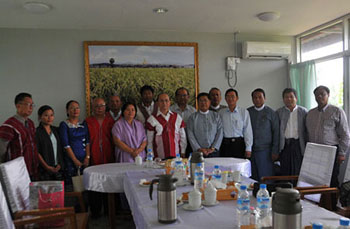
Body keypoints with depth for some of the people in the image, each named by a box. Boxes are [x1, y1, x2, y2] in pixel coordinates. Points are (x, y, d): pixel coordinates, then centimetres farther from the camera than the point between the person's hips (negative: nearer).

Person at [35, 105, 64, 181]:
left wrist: (60, 164, 2)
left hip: (58, 168, 5)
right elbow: (36, 152, -10)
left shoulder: (56, 130, 11)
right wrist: (47, 167, -13)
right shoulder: (37, 132, -6)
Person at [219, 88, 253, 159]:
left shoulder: (244, 112, 1)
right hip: (225, 144, 1)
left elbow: (248, 131, 0)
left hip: (239, 144, -1)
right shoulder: (221, 112, 7)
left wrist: (248, 148, -3)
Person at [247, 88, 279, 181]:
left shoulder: (270, 112, 4)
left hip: (265, 150, -2)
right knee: (252, 178, 2)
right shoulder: (247, 112, 9)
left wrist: (275, 151, -4)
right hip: (250, 150, 2)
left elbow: (276, 132, 2)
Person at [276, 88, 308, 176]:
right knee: (285, 171, 2)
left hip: (298, 145, -1)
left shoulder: (303, 111, 7)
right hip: (284, 145, 1)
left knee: (298, 171, -1)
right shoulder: (279, 112, 9)